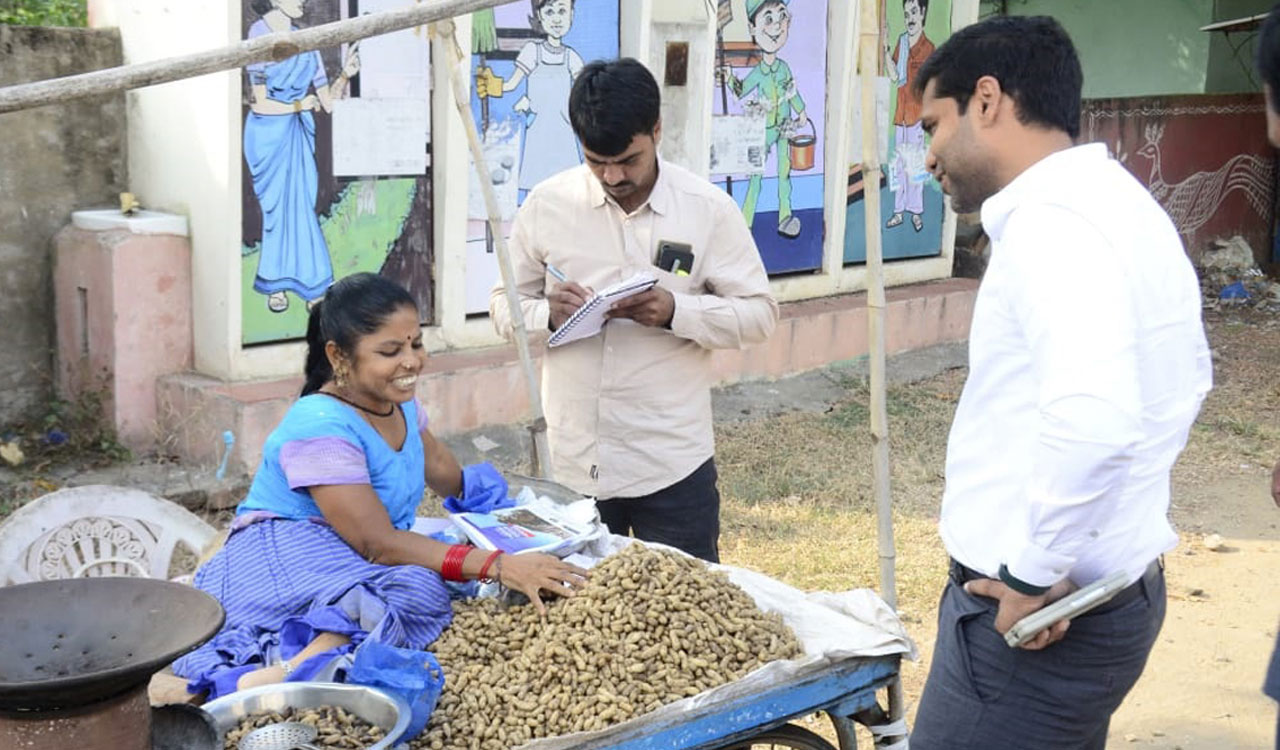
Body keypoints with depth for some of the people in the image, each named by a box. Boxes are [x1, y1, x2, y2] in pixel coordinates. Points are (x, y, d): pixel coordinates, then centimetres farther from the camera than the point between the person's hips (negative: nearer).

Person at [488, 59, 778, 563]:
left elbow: (759, 313, -2)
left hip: (673, 464, -1)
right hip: (572, 464, 2)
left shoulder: (708, 208, -3)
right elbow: (504, 304, 8)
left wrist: (676, 311, -19)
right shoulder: (546, 204, 1)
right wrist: (547, 314, -15)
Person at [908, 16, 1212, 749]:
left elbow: (1089, 416, -36)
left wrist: (1035, 574, -23)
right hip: (1115, 590, 10)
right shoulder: (1119, 203, 12)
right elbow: (1183, 380, 24)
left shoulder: (1050, 217, -20)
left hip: (1035, 614, -10)